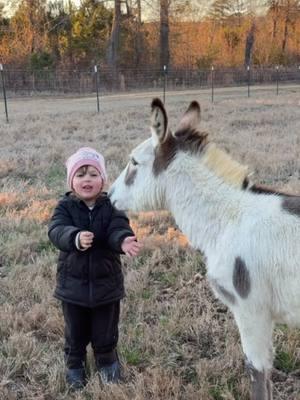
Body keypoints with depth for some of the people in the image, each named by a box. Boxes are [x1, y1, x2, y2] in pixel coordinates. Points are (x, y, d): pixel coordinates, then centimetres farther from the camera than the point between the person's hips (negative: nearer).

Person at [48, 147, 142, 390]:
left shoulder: (111, 207, -8)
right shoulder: (65, 207, -10)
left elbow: (119, 230, -24)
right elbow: (56, 231, -28)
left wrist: (124, 241, -49)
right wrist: (75, 237, -50)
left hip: (106, 282, 0)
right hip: (73, 283, 0)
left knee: (106, 332, 17)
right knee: (76, 332, 19)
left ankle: (107, 361, 44)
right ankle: (75, 364, 44)